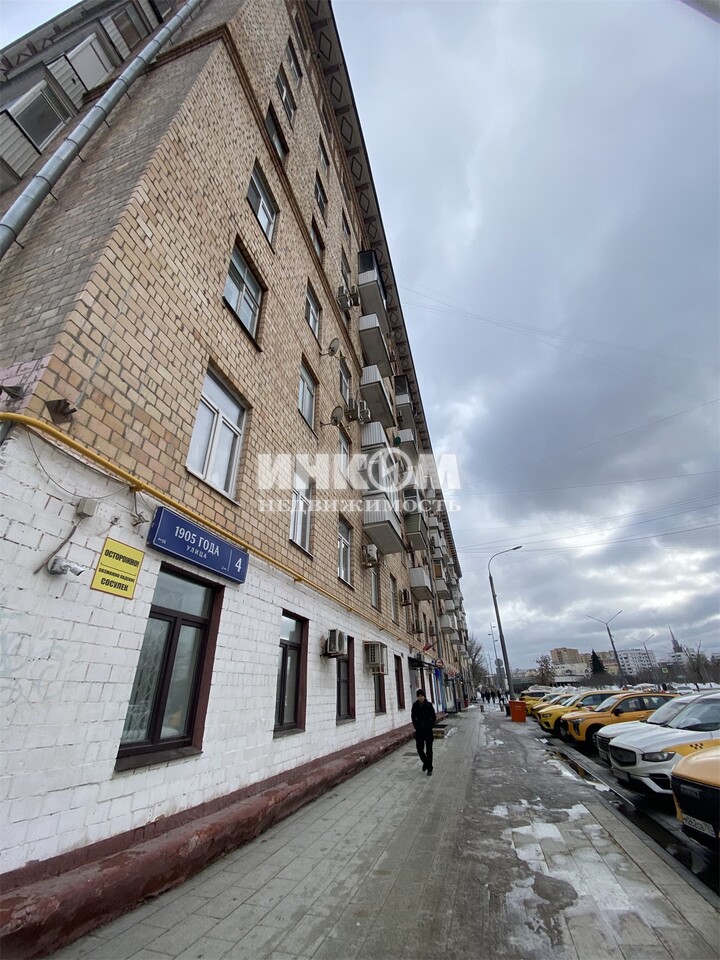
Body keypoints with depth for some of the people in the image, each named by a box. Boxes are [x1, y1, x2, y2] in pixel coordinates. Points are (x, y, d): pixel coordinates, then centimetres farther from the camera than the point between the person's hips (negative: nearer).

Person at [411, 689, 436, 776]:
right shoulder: (415, 705, -3)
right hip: (419, 731, 2)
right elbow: (413, 717, 9)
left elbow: (433, 717, -2)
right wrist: (416, 726, 2)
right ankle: (425, 762, 32)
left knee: (429, 750, 1)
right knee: (419, 749, 4)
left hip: (428, 730, -2)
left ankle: (429, 769, 14)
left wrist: (430, 727, -6)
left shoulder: (429, 705, -10)